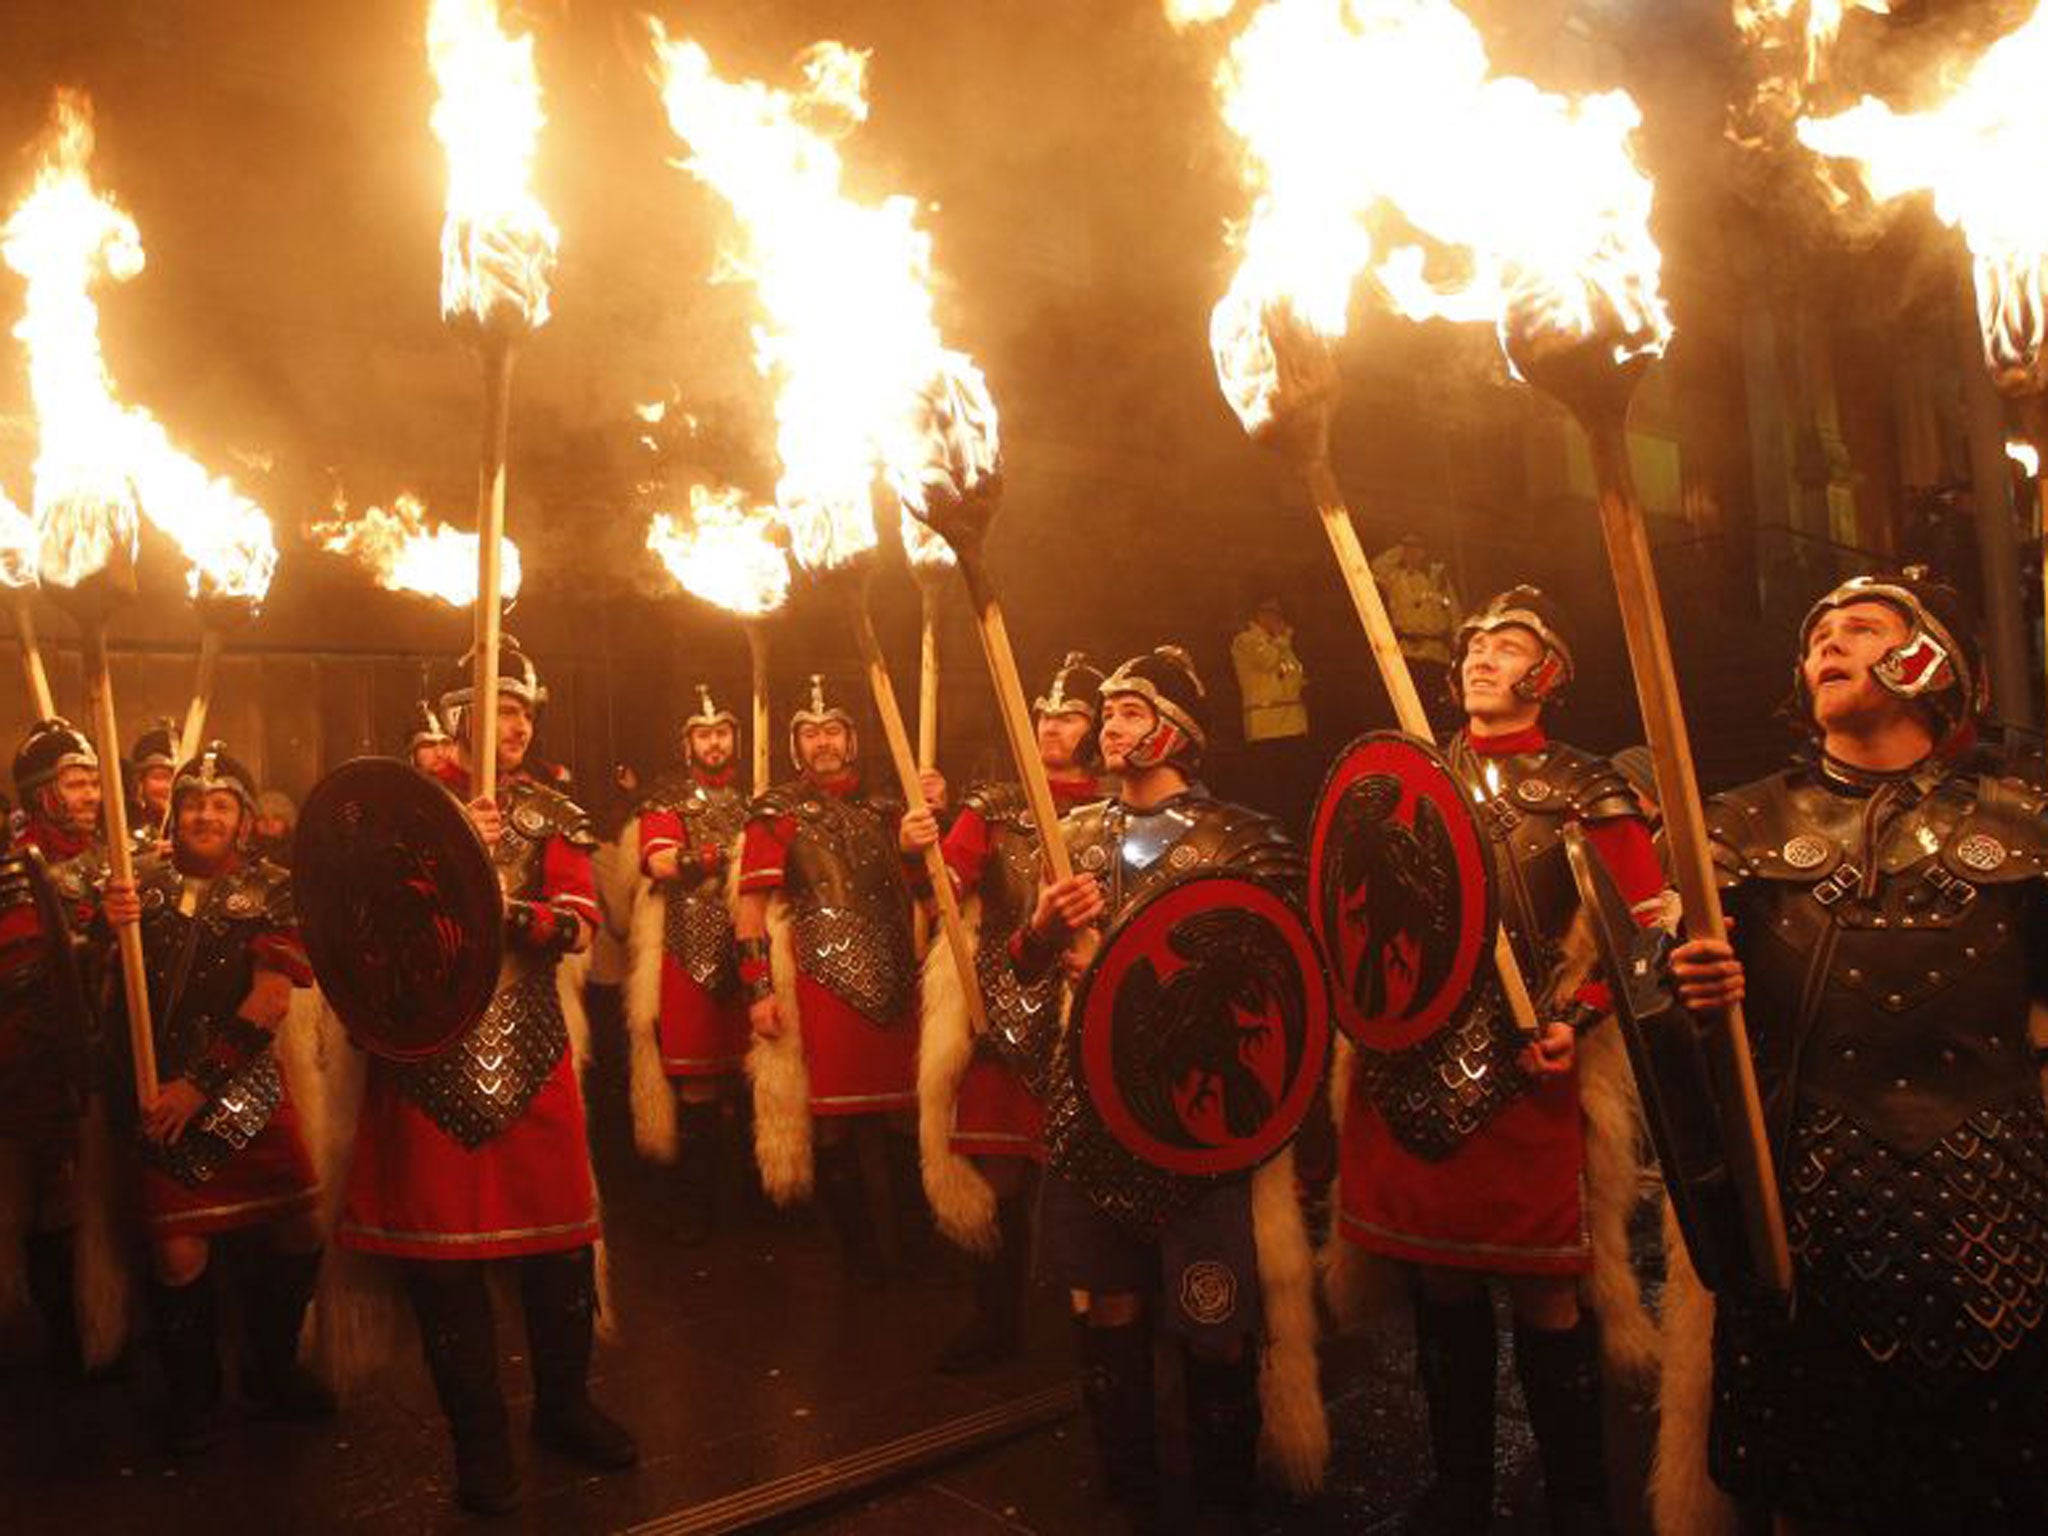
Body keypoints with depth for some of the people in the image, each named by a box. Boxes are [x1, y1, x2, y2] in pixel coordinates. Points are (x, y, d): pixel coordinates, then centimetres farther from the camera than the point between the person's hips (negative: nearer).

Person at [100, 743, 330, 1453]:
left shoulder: (272, 890, 1)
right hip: (160, 1091, 0)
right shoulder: (142, 883, 7)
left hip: (246, 1087, 0)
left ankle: (273, 1369, 23)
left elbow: (270, 1001, -9)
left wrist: (200, 1083, -16)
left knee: (300, 1228, 0)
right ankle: (193, 1397, 18)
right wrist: (108, 928, -20)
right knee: (180, 1250, -5)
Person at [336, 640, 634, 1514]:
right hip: (430, 1049, -2)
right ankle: (479, 1440, 18)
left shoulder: (551, 814, 9)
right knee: (443, 1239, 4)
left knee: (562, 1228, 6)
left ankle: (564, 1407, 26)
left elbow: (578, 922, -3)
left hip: (530, 1042, 2)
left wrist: (505, 907, -20)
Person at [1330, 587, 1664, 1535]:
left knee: (1546, 1298, 4)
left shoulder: (1583, 792, 1)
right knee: (1439, 1287, 14)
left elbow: (1647, 921, -1)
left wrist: (1577, 1014, -13)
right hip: (1405, 1067, 4)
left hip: (1522, 1076, -4)